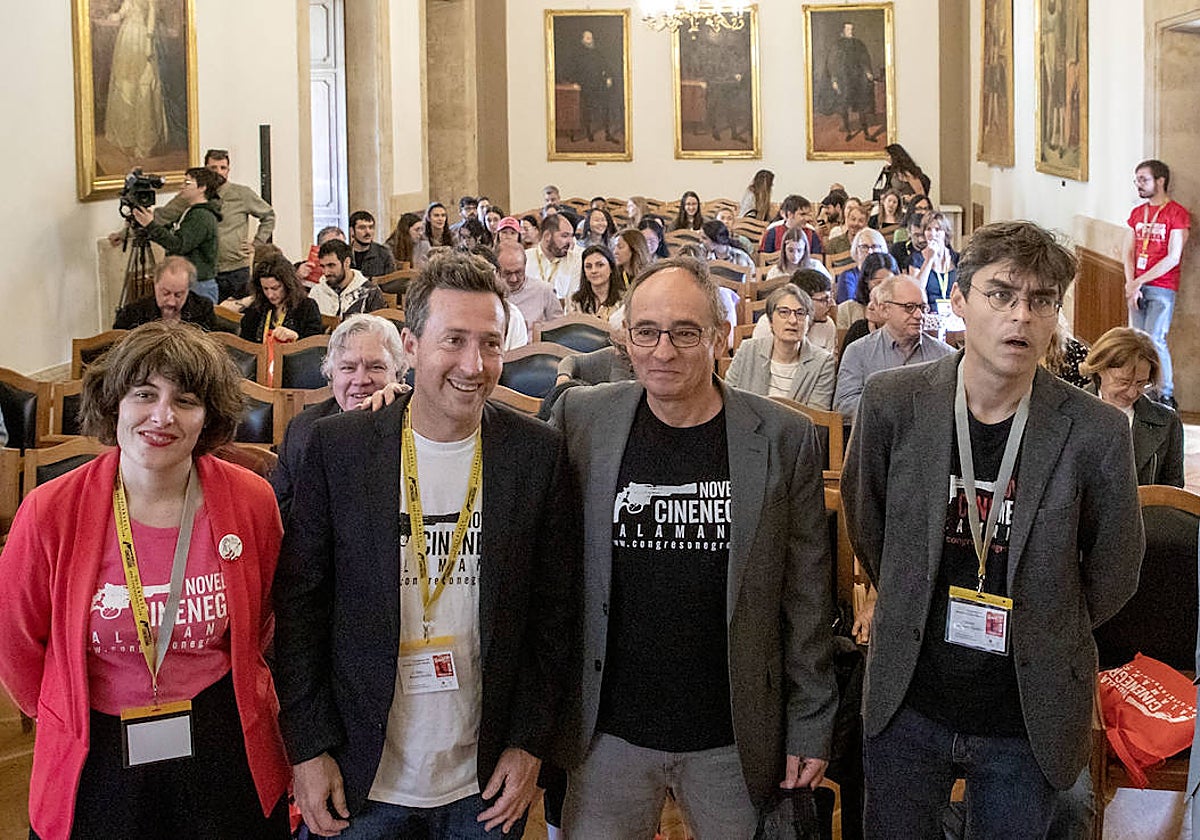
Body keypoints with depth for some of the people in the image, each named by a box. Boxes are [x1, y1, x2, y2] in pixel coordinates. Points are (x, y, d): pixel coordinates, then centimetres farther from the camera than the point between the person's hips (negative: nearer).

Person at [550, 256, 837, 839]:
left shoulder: (784, 438, -4)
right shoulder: (580, 419, -2)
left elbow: (805, 594, 1)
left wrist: (810, 726, 1)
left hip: (735, 742, 0)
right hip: (608, 733, 1)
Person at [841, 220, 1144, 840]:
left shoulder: (1095, 432, -13)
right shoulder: (893, 402, -9)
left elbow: (1113, 573, 1)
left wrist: (1045, 639, 9)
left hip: (1029, 719, -1)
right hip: (908, 705, 1)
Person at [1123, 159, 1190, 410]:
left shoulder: (1177, 213, -5)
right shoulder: (1137, 214, 15)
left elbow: (1173, 258, -11)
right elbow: (1129, 252, 11)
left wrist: (1139, 282, -12)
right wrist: (1130, 284, -5)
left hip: (1162, 288, -6)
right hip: (1137, 287, 6)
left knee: (1155, 340, -13)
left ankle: (1167, 396, -4)